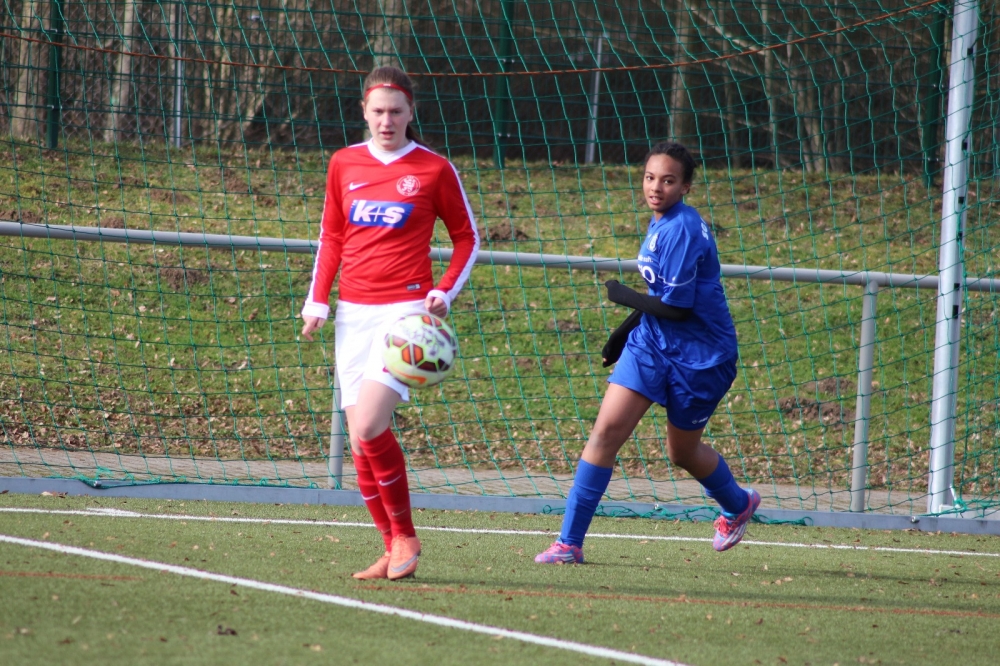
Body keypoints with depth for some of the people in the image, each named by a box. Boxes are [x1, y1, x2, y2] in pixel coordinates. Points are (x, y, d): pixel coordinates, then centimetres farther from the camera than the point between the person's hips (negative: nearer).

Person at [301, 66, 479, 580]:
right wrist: (316, 301, 9)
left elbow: (466, 238, 9)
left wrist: (444, 292, -5)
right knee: (360, 435, 1)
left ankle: (404, 535, -3)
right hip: (353, 312, 5)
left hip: (405, 309, -5)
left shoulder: (434, 169, 0)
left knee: (368, 428, -20)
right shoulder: (344, 164, 10)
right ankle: (395, 552, 10)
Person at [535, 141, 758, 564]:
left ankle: (738, 506, 45)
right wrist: (625, 330, 18)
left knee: (682, 453, 11)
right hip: (651, 343, 7)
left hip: (698, 355, -7)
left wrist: (623, 296, -12)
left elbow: (676, 307, -24)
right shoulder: (660, 222, 5)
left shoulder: (682, 230, -23)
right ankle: (569, 542, -9)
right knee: (608, 429, -9)